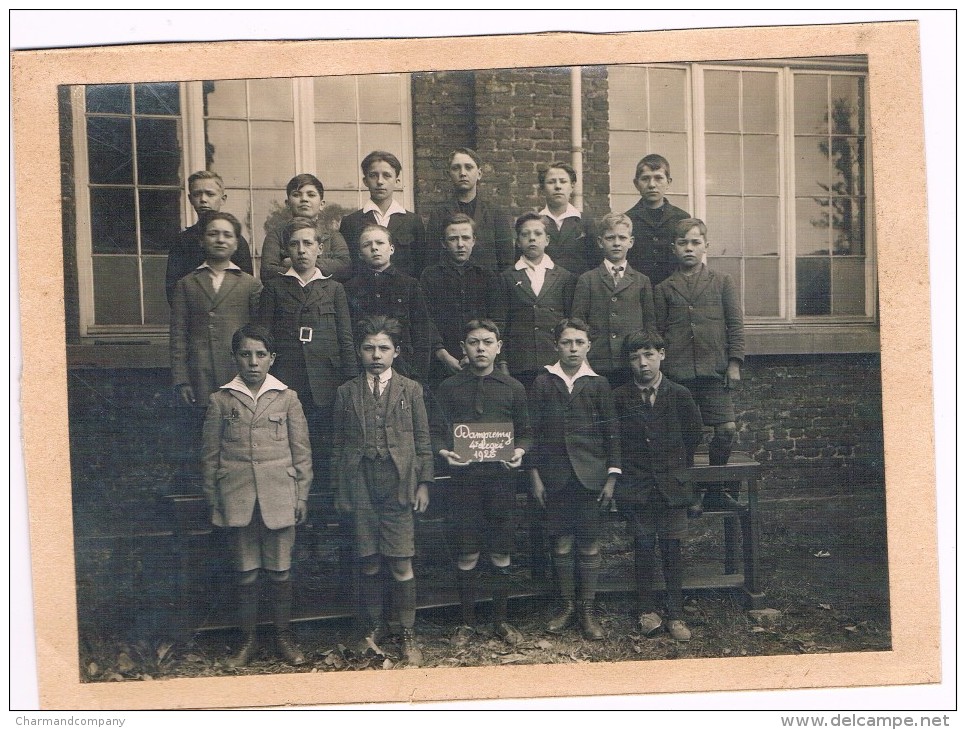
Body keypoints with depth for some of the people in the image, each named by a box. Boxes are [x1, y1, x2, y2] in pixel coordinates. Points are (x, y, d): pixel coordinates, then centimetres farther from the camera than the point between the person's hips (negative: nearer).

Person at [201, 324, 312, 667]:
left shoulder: (287, 398, 1)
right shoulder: (220, 400, 3)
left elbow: (302, 452, 4)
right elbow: (211, 455, 7)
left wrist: (302, 496, 2)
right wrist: (213, 499, 6)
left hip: (279, 497, 0)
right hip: (238, 499, 1)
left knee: (280, 571, 7)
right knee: (245, 573, 9)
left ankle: (284, 636, 24)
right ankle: (248, 639, 26)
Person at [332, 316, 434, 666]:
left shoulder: (411, 390, 6)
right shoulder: (346, 393, 8)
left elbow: (423, 440, 6)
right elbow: (339, 444, 10)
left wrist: (423, 483, 1)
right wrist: (341, 489, 7)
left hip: (398, 485, -1)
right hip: (361, 488, 1)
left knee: (401, 565, 0)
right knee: (369, 564, 8)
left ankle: (408, 635, 14)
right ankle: (374, 627, 27)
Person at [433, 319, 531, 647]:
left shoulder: (513, 388, 7)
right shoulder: (449, 387, 5)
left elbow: (525, 432, 10)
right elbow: (436, 432, 5)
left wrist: (520, 451, -10)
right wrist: (444, 452, -14)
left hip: (501, 478, 1)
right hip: (464, 479, -1)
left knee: (501, 555, 7)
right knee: (467, 556, 4)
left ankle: (500, 620, 23)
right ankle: (468, 622, 20)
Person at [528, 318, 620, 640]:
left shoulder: (598, 384, 4)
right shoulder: (543, 382, 4)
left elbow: (611, 433, 5)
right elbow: (533, 432, 5)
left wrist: (611, 476, 0)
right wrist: (535, 475, 1)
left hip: (590, 477, 0)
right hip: (555, 477, 0)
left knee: (589, 546, 4)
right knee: (562, 545, 7)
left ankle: (587, 610, 19)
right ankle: (567, 605, 23)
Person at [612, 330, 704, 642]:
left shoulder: (679, 395, -1)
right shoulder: (619, 398, -3)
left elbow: (694, 434, 12)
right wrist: (620, 471, 5)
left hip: (671, 484, 1)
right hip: (636, 487, 0)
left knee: (672, 549, 4)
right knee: (643, 548, 4)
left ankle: (676, 616, 15)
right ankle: (647, 611, 20)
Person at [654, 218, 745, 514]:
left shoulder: (722, 282, 11)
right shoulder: (663, 288, 11)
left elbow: (735, 325, 8)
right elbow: (657, 332, 10)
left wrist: (734, 363, 0)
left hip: (714, 370, 0)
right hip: (677, 373, 0)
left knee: (726, 429, -6)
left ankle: (716, 490, 12)